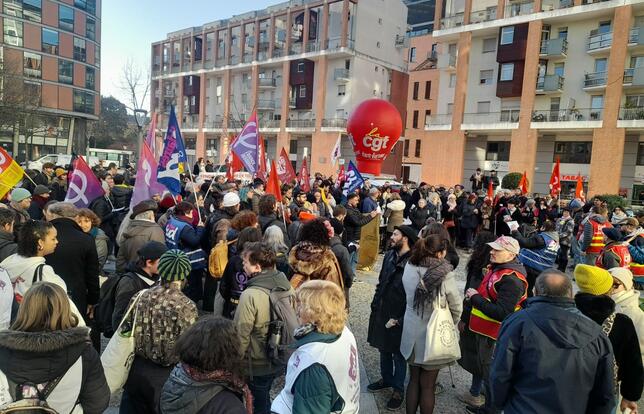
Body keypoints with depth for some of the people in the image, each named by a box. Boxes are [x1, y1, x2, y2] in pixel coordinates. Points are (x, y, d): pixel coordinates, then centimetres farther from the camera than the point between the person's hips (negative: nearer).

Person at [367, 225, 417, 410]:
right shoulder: (389, 256, 1)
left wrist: (398, 319, -16)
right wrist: (375, 305, 7)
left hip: (398, 316, -6)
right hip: (381, 311, 7)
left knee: (398, 353, 11)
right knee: (383, 348, 22)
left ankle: (398, 389, 29)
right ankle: (386, 378, 43)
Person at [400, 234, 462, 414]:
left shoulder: (409, 268, -9)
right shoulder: (444, 274, -20)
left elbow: (410, 296, 2)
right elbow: (457, 306, -9)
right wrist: (450, 324, 9)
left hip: (411, 331, 4)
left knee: (414, 380, 20)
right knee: (427, 385, 12)